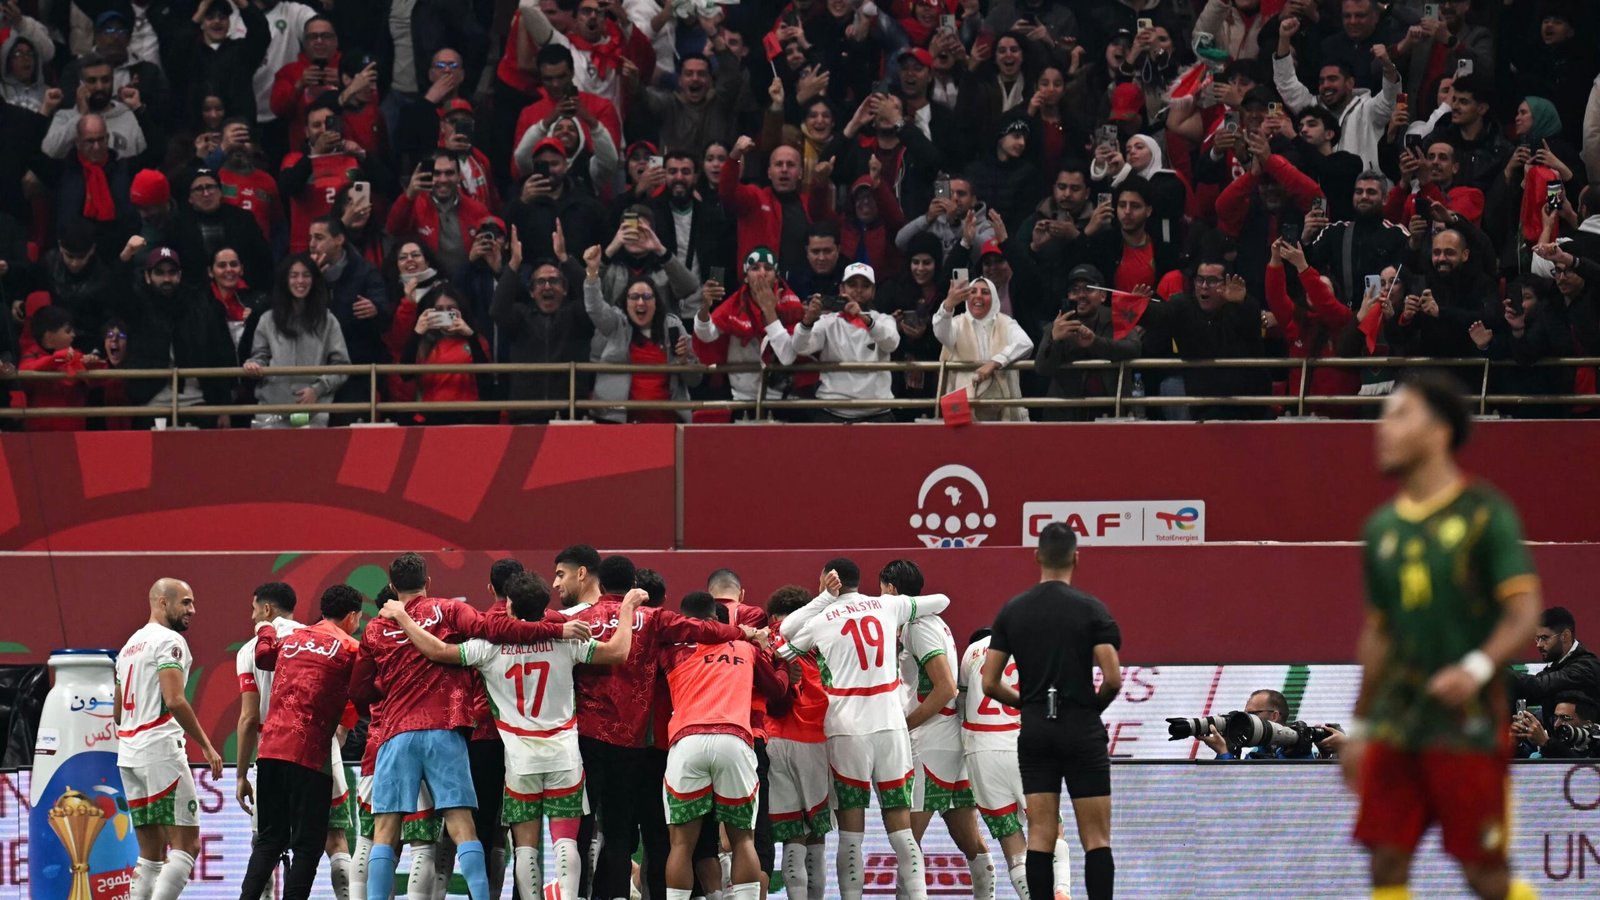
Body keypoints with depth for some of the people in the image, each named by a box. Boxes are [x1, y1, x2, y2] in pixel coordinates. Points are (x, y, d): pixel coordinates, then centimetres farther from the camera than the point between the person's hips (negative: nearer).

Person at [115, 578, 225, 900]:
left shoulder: (130, 646, 21)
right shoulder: (169, 641, -7)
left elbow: (118, 712, 26)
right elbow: (174, 700, -19)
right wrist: (207, 747, -15)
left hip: (129, 755, 9)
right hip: (161, 751, -9)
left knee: (152, 853, 10)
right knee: (186, 845, -9)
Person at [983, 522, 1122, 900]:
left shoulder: (1012, 610, 3)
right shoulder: (1092, 610, -6)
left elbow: (990, 683, 2)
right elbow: (1112, 678, -14)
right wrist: (1095, 704, 7)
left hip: (1034, 730, 3)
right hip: (1081, 729, -3)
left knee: (1041, 837, 4)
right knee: (1096, 839, -1)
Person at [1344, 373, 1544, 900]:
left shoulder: (1483, 514, -6)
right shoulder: (1382, 527, 12)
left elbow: (1524, 614, -12)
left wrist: (1478, 667, -29)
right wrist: (1360, 727, 20)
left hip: (1467, 721, -6)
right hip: (1396, 724, 6)